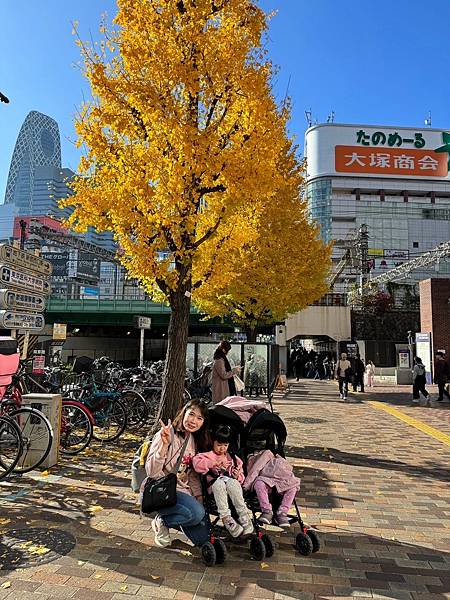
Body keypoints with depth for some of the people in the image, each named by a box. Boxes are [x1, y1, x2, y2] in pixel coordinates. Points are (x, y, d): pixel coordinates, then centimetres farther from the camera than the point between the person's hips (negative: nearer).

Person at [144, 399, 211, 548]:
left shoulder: (194, 440, 6)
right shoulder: (166, 435, -16)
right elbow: (152, 472, -24)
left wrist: (199, 497, 4)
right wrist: (164, 444, -37)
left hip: (183, 491, 7)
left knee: (203, 538, -1)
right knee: (196, 512, -30)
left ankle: (173, 519, 22)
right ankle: (161, 521, -3)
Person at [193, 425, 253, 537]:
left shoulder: (233, 458, 25)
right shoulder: (208, 455, 12)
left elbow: (241, 476, 24)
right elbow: (196, 463, -10)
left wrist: (238, 476, 0)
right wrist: (213, 463, -20)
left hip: (231, 482, 2)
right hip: (215, 484, -2)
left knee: (233, 483, -34)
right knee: (219, 484, -37)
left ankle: (244, 517, -37)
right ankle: (226, 519, -42)